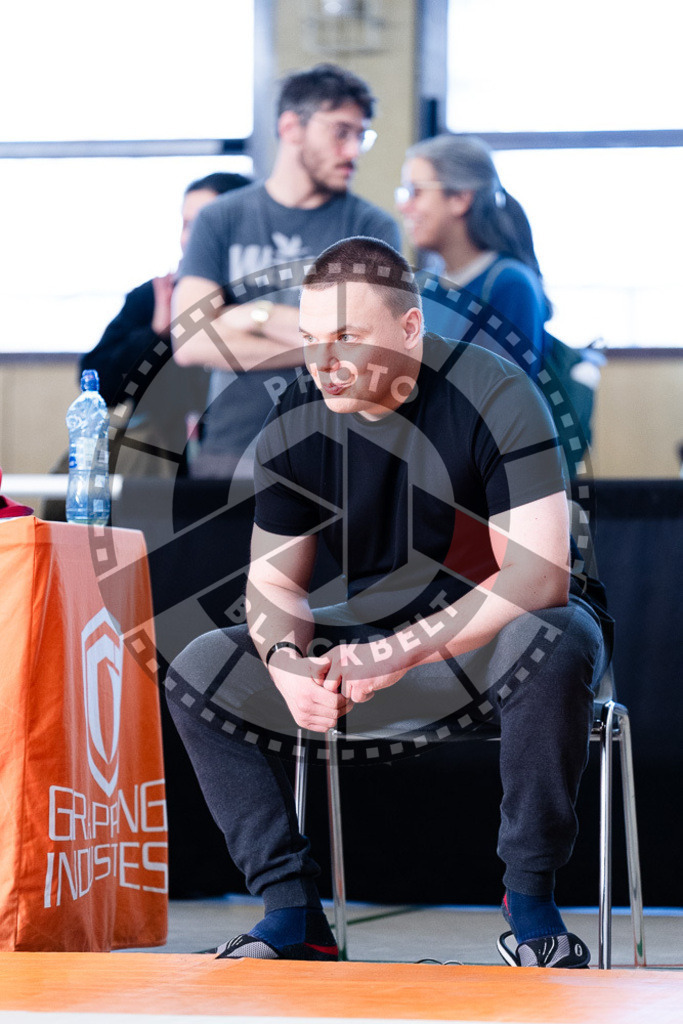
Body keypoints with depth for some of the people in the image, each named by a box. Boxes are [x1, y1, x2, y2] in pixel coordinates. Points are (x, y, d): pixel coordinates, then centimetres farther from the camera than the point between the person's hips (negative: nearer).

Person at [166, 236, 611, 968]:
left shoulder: (494, 397, -20)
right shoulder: (297, 420, -4)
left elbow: (539, 578, -27)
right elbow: (275, 579, 1)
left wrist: (399, 654, -36)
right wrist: (286, 657, -24)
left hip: (499, 641, -5)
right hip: (377, 640, 5)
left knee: (556, 640, -40)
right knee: (200, 672, -12)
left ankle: (531, 901, -23)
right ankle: (292, 913, -13)